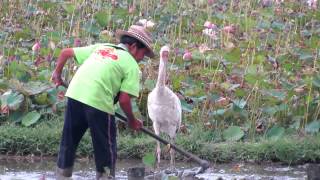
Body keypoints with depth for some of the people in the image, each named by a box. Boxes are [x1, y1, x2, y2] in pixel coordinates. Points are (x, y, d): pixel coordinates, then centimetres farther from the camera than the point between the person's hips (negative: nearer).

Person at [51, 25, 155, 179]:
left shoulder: (101, 47, 23)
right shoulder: (131, 64, 5)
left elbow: (65, 53, 23)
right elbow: (124, 99, -2)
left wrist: (57, 73, 37)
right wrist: (132, 121, 14)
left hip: (74, 95, 6)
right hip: (99, 102, -6)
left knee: (68, 143, 17)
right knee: (106, 149, 8)